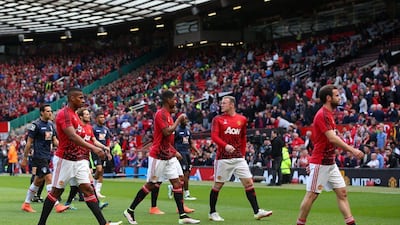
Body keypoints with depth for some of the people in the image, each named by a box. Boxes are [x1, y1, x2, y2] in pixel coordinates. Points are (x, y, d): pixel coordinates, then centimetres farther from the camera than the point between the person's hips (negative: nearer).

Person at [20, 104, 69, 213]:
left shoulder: (50, 124, 12)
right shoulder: (35, 125, -10)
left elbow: (54, 141, 15)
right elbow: (29, 142, -7)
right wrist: (25, 158, -7)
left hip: (47, 157, 8)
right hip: (39, 157, -8)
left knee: (38, 181, 13)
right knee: (49, 178, -15)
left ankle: (26, 204, 23)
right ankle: (57, 205, -19)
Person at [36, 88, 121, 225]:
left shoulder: (73, 114, 15)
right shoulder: (64, 114, -15)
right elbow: (72, 136, -27)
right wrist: (93, 148, -34)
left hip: (78, 160, 8)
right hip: (65, 160, -8)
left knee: (87, 189, -1)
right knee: (56, 191, 1)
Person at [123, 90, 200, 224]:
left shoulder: (168, 114, 14)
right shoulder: (161, 114, -15)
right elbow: (167, 132, -27)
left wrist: (174, 151, 16)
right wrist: (178, 120, -16)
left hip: (168, 156, 9)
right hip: (158, 156, -9)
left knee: (177, 183, 2)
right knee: (151, 185, -1)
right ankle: (130, 211, 11)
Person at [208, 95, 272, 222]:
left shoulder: (242, 119, 9)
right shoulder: (218, 119, 0)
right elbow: (214, 136, -11)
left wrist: (243, 153, 14)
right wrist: (225, 145, -27)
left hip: (238, 157, 3)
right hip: (223, 158, -3)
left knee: (249, 183, -2)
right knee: (218, 185, 2)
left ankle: (257, 211, 0)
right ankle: (212, 213, 15)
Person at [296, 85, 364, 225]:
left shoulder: (328, 114, 13)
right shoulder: (322, 115, -17)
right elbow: (332, 138, -26)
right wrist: (352, 150, -28)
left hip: (330, 163, 9)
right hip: (320, 163, -9)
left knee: (342, 192, 4)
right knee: (311, 195, -3)